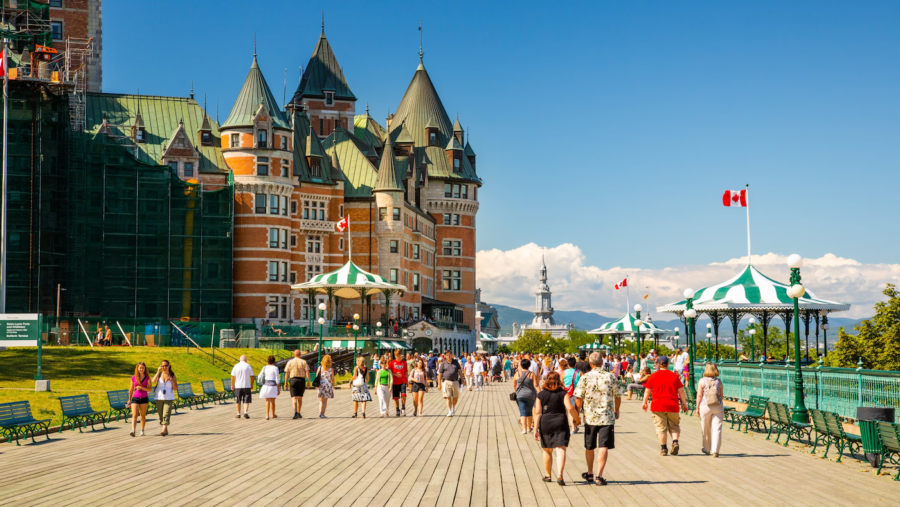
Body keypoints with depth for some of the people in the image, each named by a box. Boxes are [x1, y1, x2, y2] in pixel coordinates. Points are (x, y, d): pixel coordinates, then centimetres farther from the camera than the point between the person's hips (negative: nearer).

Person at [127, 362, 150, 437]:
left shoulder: (147, 378, 1)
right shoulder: (133, 378, 3)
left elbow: (150, 389, -2)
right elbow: (131, 389, 13)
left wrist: (141, 387, -18)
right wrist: (129, 399, 19)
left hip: (144, 399, 0)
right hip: (135, 398, 0)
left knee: (143, 415, 8)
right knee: (134, 415, -13)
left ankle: (142, 431, 20)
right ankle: (133, 431, -25)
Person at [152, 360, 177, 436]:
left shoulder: (172, 376, 3)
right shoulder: (159, 374, 5)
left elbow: (176, 388, 2)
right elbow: (154, 381, -16)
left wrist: (172, 381, -14)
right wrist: (158, 371, -18)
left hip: (169, 398, -2)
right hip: (159, 398, 2)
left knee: (166, 414, -15)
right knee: (161, 415, 8)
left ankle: (164, 430, -23)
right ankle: (166, 430, 22)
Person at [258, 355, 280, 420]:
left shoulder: (265, 367, 2)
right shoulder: (275, 368, -9)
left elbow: (259, 377, 6)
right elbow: (277, 379, -10)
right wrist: (278, 389, -4)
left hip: (265, 386, 3)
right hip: (273, 386, -3)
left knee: (267, 401, 7)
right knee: (272, 401, 13)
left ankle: (267, 415, -6)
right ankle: (273, 415, 28)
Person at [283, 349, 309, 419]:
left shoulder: (290, 362, 3)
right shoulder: (304, 362, 3)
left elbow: (286, 373, 0)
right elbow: (307, 372, -5)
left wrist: (286, 383, 5)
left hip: (293, 380, -1)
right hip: (302, 380, 1)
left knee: (294, 398, -7)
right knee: (300, 398, 16)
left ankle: (295, 413, -25)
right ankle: (298, 413, 24)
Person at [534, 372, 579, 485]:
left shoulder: (541, 395, 2)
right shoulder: (563, 393, -2)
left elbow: (537, 413, -1)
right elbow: (570, 408, -13)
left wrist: (536, 429, -1)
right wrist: (577, 419, 2)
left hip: (545, 424, 2)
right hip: (561, 423, -2)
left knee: (547, 450, 17)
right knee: (561, 450, -6)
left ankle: (548, 475, 27)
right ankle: (559, 475, -23)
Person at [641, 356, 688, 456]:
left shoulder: (653, 376, 0)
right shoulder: (674, 376, 3)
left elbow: (647, 391, 4)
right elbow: (681, 391, 3)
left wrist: (644, 403, 16)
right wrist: (684, 403, 12)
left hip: (658, 406, -1)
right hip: (672, 406, 1)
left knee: (661, 427, 3)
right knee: (674, 426, 13)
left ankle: (663, 448, 3)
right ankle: (675, 441, -9)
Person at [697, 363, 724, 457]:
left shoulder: (702, 381, -4)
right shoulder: (718, 381, 1)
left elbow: (699, 395, -6)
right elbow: (721, 395, 6)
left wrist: (697, 408, 0)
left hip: (705, 407, -1)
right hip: (718, 407, 1)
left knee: (706, 429, 14)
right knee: (716, 428, 0)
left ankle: (707, 449, 28)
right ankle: (715, 451, -9)